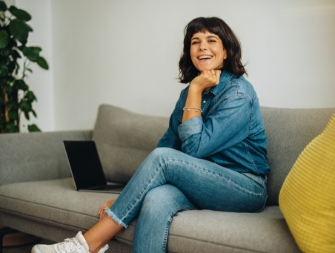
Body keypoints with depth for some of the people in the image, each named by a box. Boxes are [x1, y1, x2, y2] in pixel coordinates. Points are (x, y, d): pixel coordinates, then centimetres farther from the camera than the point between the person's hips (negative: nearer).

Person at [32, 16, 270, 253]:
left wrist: (196, 90, -14)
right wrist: (126, 199, -5)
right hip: (206, 184, 5)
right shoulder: (190, 92, 9)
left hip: (246, 189, -5)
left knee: (162, 158, -27)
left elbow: (194, 148, -17)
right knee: (156, 199, -31)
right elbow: (167, 144, 4)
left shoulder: (238, 93, -11)